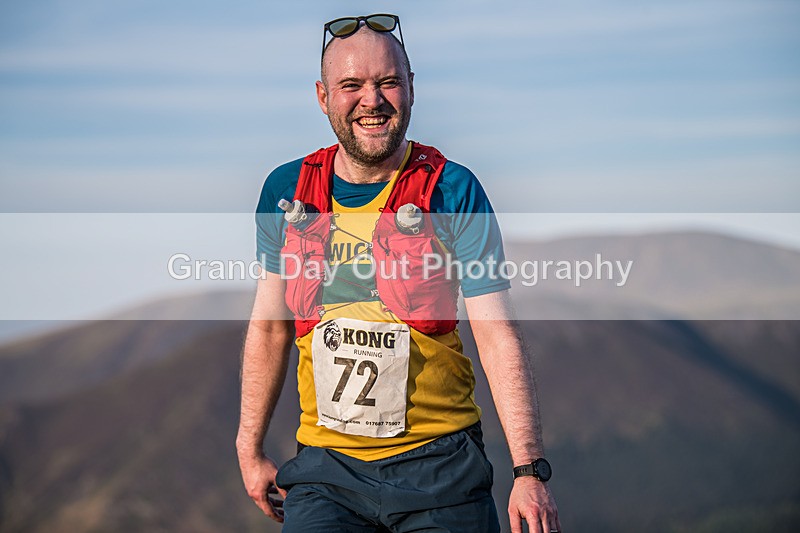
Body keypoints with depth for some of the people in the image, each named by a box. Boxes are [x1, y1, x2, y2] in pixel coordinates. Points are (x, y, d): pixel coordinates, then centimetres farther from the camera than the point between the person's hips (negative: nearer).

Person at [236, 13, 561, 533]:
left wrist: (530, 471, -18)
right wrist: (250, 450, 13)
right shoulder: (286, 190, 4)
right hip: (324, 467, 2)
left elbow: (498, 335, -10)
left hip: (438, 460, -2)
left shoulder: (453, 191, -6)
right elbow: (270, 325, 13)